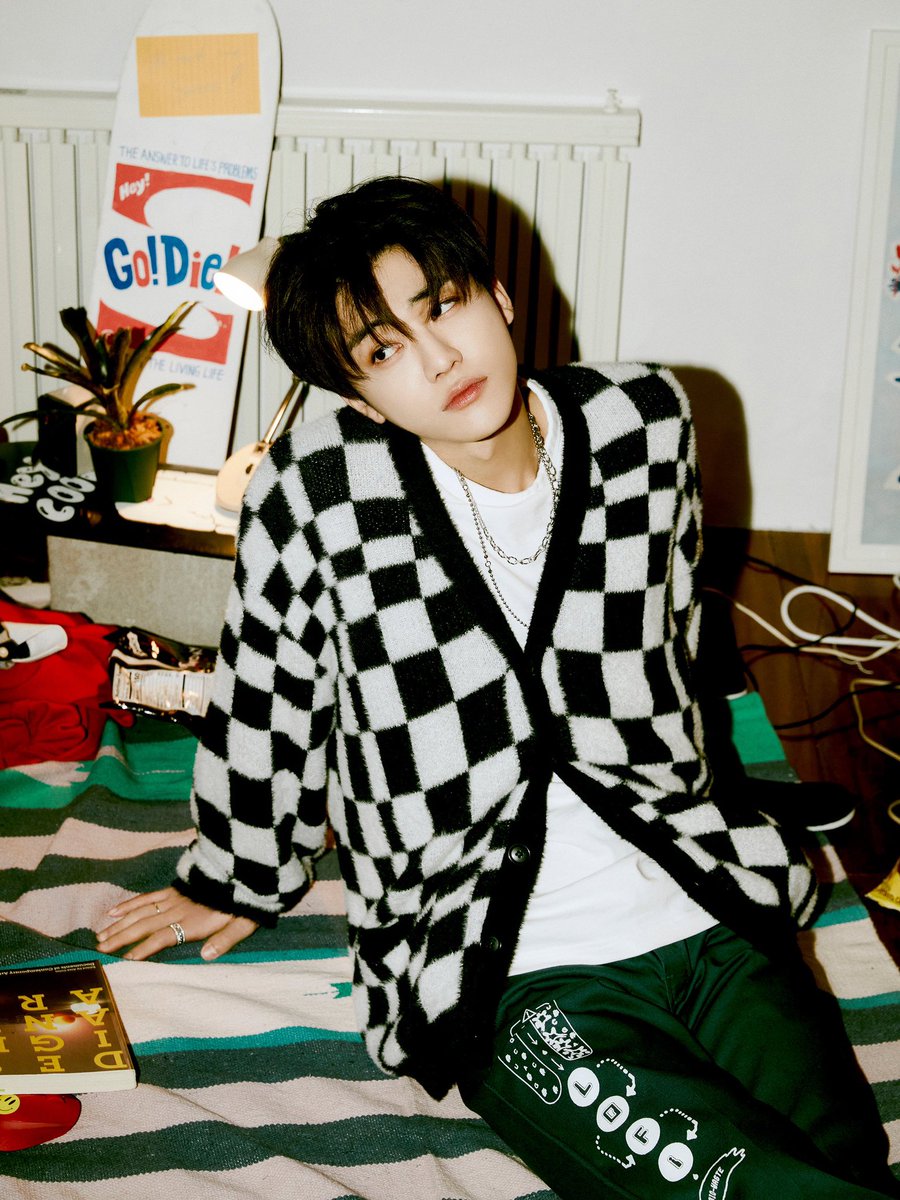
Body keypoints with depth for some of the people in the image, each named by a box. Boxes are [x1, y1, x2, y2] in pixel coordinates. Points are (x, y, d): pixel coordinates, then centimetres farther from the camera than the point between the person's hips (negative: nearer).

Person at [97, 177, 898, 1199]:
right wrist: (237, 884, 18)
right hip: (511, 976, -3)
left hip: (712, 911, 4)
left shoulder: (646, 420, 1)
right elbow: (264, 706, 5)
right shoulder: (318, 490, -11)